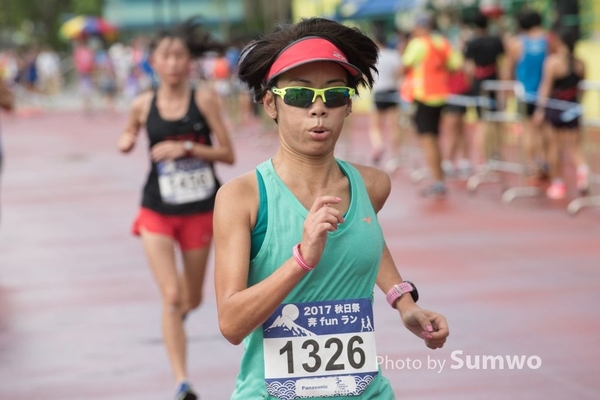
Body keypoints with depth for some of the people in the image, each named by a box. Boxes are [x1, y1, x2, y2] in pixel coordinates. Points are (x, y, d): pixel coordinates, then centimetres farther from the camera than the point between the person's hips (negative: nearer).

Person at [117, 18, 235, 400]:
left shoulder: (204, 99, -9)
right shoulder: (143, 105, -2)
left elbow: (227, 154, -9)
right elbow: (129, 135, 19)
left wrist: (187, 148, -22)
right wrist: (126, 141, -4)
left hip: (200, 210, 0)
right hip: (158, 211, 0)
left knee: (192, 299, 15)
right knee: (171, 297, -13)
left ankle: (180, 309, 55)